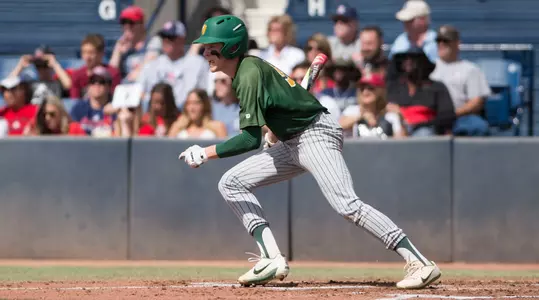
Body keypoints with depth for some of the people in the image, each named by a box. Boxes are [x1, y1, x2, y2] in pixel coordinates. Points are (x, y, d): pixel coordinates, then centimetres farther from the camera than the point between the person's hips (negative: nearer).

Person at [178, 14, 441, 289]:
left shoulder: (249, 74, -21)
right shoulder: (246, 68, 7)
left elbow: (251, 138, -27)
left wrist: (207, 153, -23)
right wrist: (275, 131, 23)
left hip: (316, 136, -11)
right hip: (291, 143, 11)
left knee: (347, 206, -24)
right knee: (231, 183, 6)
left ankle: (420, 264, -25)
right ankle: (272, 259, -4)